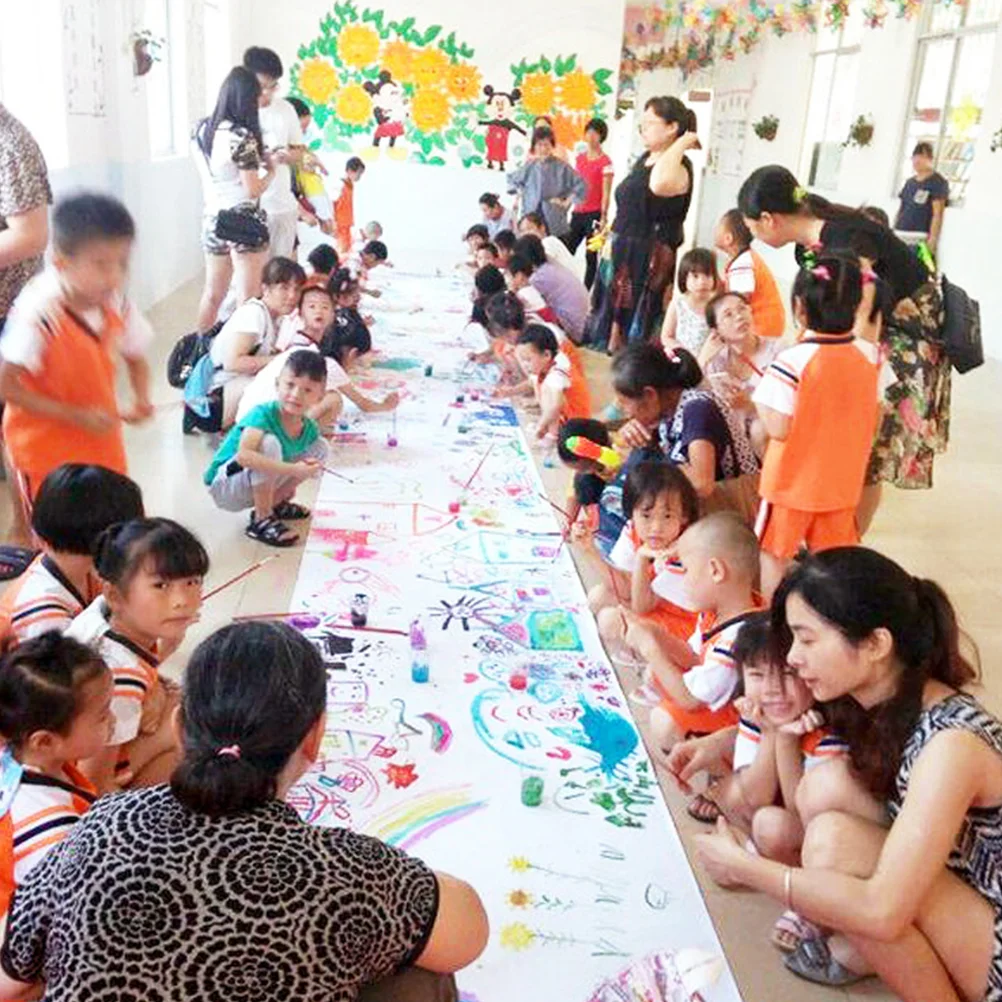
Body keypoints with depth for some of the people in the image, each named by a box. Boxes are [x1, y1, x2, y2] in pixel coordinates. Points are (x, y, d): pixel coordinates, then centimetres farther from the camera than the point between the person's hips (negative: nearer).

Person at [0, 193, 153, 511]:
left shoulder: (117, 307, -12)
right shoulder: (37, 317, -29)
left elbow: (135, 359, 6)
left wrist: (140, 401, -14)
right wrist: (76, 416, -26)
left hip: (100, 444, 5)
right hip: (45, 449, -5)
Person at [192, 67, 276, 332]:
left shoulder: (201, 130, 7)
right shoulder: (241, 135, -15)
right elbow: (253, 190, -15)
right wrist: (271, 171, 4)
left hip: (212, 219, 7)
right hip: (244, 221, -7)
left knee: (212, 294, 17)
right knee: (248, 299, 1)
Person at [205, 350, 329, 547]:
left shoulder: (310, 429, -8)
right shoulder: (263, 414, -28)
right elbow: (243, 455, -44)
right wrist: (293, 470, -46)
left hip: (261, 485, 7)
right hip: (224, 487, -7)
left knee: (320, 448, -2)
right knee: (270, 442, -34)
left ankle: (276, 503, 8)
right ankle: (262, 519, -20)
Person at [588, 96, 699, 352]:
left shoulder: (678, 167, -15)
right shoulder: (646, 158, 14)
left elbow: (659, 184, -41)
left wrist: (681, 144, -27)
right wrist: (613, 238, 23)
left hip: (649, 260, -9)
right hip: (623, 253, 10)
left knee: (635, 332, -8)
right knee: (611, 323, 15)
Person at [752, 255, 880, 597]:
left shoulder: (792, 361, -22)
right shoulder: (868, 356, -5)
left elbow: (779, 428, -22)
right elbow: (872, 421, 5)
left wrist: (758, 399, -5)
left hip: (792, 482, -4)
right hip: (842, 482, 5)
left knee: (773, 555, 14)